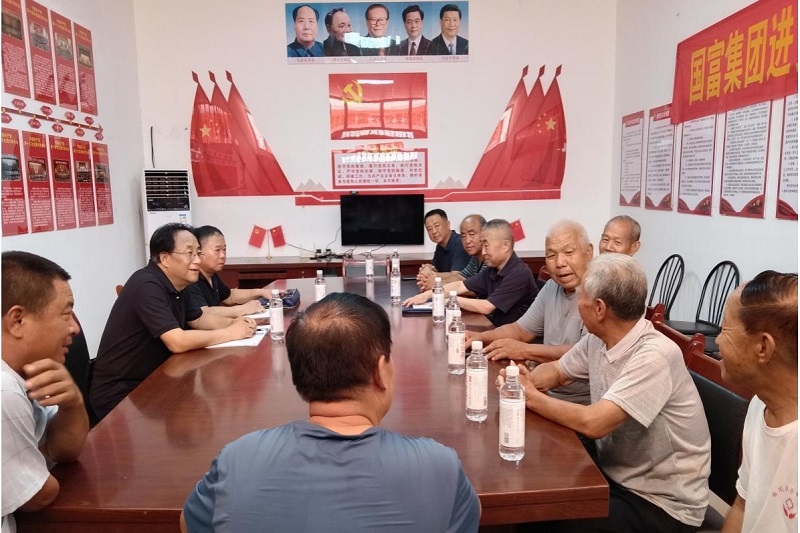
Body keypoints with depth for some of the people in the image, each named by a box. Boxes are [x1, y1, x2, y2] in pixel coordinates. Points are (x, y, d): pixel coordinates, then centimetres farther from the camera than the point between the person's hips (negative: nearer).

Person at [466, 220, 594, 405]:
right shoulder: (552, 287, 10)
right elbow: (521, 329, 17)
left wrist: (525, 350, -17)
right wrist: (482, 338, -1)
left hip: (581, 403, -7)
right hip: (545, 392, 7)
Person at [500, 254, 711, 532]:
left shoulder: (654, 356, -28)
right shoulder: (597, 340, -3)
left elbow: (593, 423, -32)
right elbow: (556, 370, 13)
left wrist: (532, 397, -18)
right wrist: (526, 382, -10)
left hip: (663, 503, -7)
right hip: (614, 475, 7)